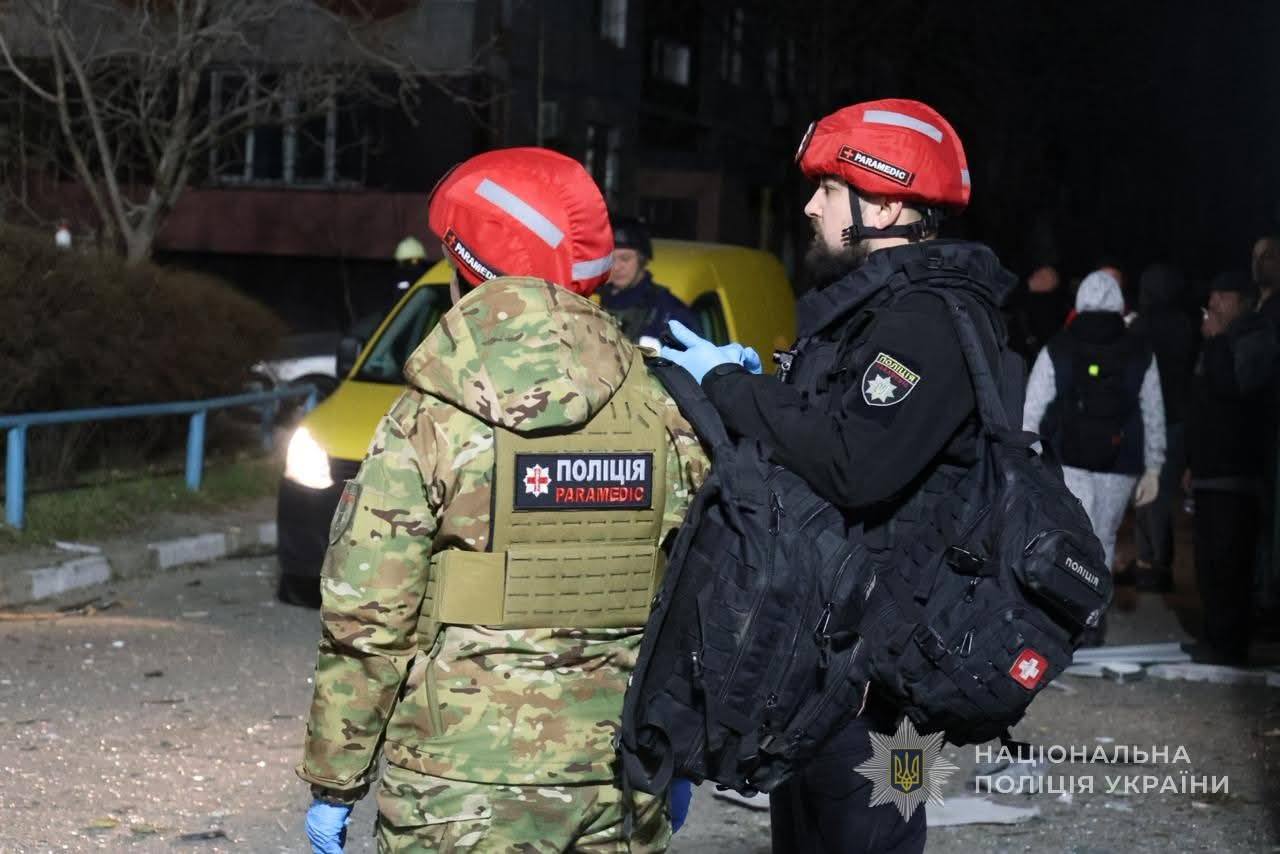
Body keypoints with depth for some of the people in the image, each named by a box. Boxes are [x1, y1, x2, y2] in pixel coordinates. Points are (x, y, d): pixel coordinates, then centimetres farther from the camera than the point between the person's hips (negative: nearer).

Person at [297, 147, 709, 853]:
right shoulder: (661, 414, 1)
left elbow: (366, 622, -9)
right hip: (622, 784, 4)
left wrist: (333, 782, 0)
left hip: (463, 793, -4)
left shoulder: (429, 426, -10)